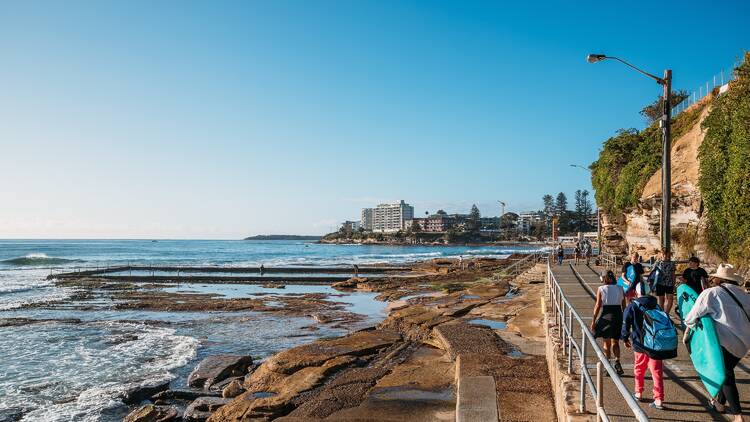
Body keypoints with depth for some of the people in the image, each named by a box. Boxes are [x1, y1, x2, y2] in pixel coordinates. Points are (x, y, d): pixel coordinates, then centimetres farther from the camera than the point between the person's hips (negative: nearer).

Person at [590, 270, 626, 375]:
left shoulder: (601, 289, -4)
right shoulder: (620, 289, 5)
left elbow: (598, 305, -7)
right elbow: (624, 306, 6)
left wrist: (593, 320, -2)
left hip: (606, 315, -2)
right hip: (618, 315, 2)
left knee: (607, 342, 11)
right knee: (615, 342, 12)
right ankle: (617, 361, -9)